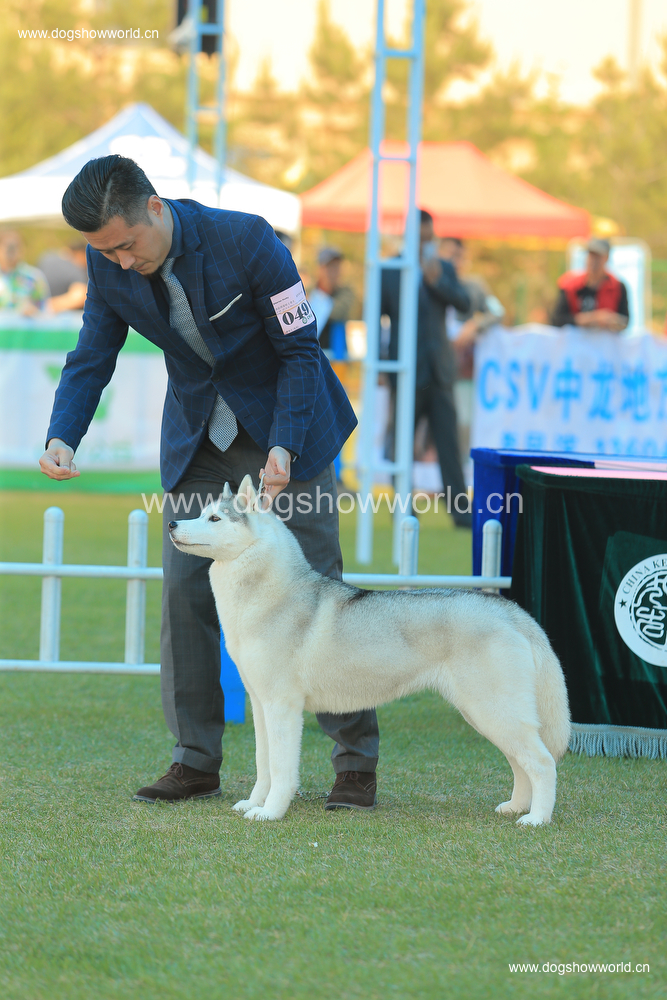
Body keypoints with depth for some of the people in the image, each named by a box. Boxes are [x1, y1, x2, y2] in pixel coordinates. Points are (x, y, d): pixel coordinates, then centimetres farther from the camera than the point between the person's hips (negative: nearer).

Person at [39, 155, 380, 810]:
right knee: (184, 589, -2)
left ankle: (357, 760, 3)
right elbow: (92, 358, -2)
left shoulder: (245, 240, -25)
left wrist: (284, 448, -27)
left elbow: (300, 350, -18)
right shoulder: (109, 268, -12)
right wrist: (62, 437, -21)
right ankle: (196, 760, 6)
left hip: (284, 427, -4)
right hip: (197, 437, 4)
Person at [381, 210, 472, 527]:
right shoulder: (388, 271, 2)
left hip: (439, 370, 2)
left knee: (449, 441, -1)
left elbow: (464, 303, -1)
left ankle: (461, 510, -1)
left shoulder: (444, 269, 11)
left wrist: (438, 282, -16)